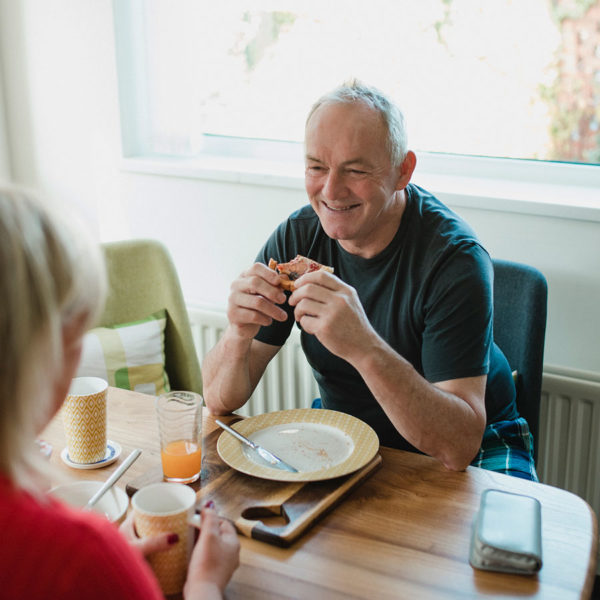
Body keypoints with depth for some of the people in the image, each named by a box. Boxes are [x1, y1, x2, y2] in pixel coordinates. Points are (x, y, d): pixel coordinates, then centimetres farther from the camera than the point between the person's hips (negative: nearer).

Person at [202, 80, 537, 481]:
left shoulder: (454, 256, -24)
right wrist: (239, 335, -31)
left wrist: (364, 348, -46)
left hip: (477, 448, -3)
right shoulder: (297, 237, -10)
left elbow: (459, 445, -32)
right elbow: (220, 399, -9)